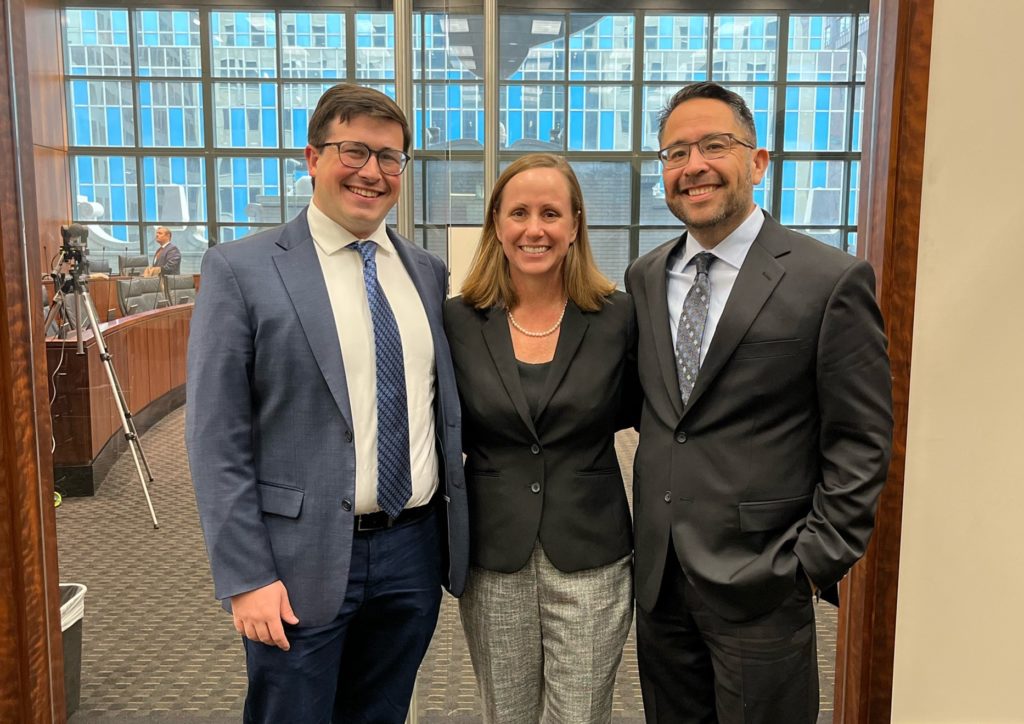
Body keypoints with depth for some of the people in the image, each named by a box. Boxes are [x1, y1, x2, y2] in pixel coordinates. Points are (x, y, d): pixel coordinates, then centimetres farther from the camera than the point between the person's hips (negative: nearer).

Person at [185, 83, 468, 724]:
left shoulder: (428, 272, 7)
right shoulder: (240, 271, -7)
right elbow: (216, 439, -9)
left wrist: (455, 534, 9)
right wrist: (246, 577, -11)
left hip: (415, 552, 5)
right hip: (303, 562, -4)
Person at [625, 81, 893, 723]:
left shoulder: (832, 281, -10)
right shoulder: (646, 277, 6)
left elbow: (860, 445, -8)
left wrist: (816, 562, -10)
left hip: (759, 581, -5)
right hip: (657, 576, 5)